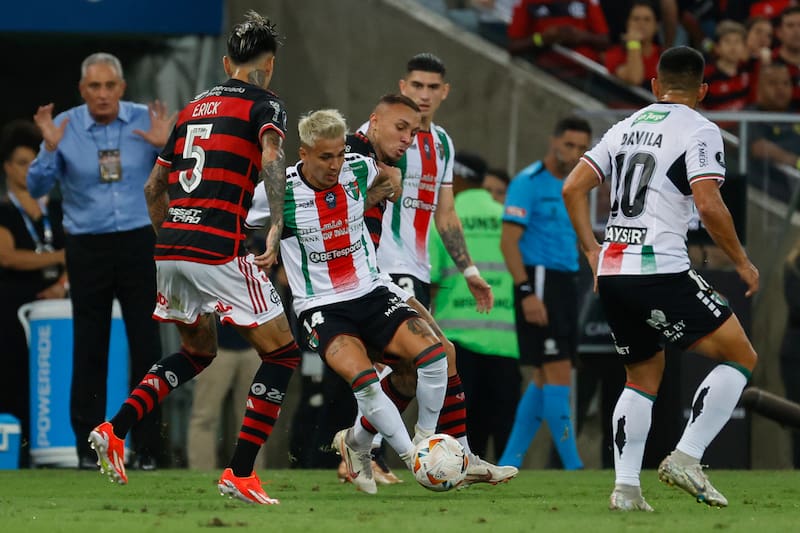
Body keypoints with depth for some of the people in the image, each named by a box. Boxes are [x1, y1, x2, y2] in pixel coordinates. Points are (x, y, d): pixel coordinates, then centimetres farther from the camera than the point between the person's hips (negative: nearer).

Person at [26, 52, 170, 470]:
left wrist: (164, 146, -15)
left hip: (139, 243, 0)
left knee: (146, 344, -1)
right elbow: (37, 187, -2)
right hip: (87, 248, 0)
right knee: (89, 349, 1)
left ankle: (147, 447, 5)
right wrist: (50, 148, -18)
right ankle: (88, 446, 6)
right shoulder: (65, 127, -1)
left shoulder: (145, 121, 0)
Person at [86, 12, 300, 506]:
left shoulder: (194, 107, 20)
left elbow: (154, 187, 25)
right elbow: (271, 160, -22)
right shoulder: (264, 105, 0)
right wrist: (278, 227, -26)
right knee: (283, 352, 5)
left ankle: (115, 429, 10)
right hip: (219, 250, -7)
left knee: (198, 350, 26)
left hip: (170, 247, 7)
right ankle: (240, 473, -2)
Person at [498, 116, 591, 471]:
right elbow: (509, 241, -14)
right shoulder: (528, 183, -9)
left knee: (546, 378, 9)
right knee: (558, 373, -10)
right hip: (540, 282, -9)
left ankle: (509, 461, 15)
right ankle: (572, 466, -9)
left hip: (566, 282, 9)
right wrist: (526, 292, -22)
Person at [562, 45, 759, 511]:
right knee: (741, 356, 2)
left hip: (612, 271, 7)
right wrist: (742, 261, -3)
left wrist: (592, 250, 21)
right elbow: (709, 205, -15)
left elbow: (573, 188, 14)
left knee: (644, 377, 20)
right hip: (660, 269, -7)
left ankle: (626, 487, 9)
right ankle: (686, 458, -9)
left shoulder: (626, 127, 17)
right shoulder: (700, 131, -3)